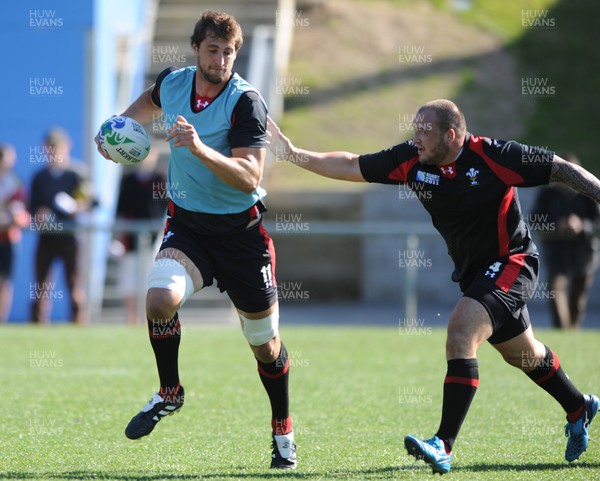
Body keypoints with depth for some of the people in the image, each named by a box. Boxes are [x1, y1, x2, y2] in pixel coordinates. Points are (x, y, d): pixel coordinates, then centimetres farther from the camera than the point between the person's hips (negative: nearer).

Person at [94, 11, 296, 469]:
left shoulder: (246, 101, -18)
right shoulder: (172, 83, -2)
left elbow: (250, 177, -26)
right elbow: (150, 101, 25)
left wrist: (200, 148, -37)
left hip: (241, 229, -3)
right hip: (186, 224, 3)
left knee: (265, 341, 7)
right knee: (160, 298, -26)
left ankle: (283, 432, 30)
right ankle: (169, 393, -1)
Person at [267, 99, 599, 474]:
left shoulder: (492, 156, -22)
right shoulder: (412, 160, -7)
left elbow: (561, 169, -16)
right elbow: (351, 166, -1)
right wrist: (295, 154, -7)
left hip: (512, 263, -7)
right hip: (473, 271, 7)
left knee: (461, 333, -25)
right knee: (522, 353, 21)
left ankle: (444, 446, -29)